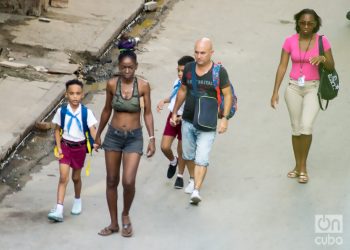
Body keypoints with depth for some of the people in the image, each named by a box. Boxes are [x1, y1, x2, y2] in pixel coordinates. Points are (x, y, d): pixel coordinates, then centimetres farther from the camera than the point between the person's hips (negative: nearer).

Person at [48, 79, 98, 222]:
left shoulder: (86, 112, -9)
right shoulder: (62, 111, -7)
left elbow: (92, 129, -15)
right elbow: (57, 131, 1)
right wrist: (59, 148, -7)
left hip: (80, 147, 0)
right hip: (65, 146, 0)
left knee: (76, 177, 15)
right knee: (63, 177, -8)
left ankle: (77, 201, 42)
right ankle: (59, 210, -12)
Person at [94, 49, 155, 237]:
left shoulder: (143, 85, -10)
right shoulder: (112, 84, -5)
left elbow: (147, 113, -3)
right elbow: (107, 110, 9)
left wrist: (152, 139, -8)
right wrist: (98, 135, 15)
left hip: (134, 138, -2)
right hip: (113, 136, 2)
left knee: (128, 182, -12)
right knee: (111, 181, 8)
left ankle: (125, 215, 17)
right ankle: (114, 223, 22)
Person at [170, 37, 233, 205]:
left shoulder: (219, 72, -10)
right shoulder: (188, 68, 1)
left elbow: (228, 95, -4)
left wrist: (225, 118, -13)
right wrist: (174, 113, 18)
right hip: (187, 121, 4)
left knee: (202, 158, -12)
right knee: (188, 155, 17)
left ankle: (196, 191, -13)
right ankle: (193, 179, 41)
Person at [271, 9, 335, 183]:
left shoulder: (322, 41, -5)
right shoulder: (290, 41, -2)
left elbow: (331, 67, -1)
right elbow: (282, 67, -1)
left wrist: (322, 58, -23)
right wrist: (275, 92, -5)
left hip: (313, 88, -2)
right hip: (294, 87, 2)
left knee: (306, 126, -17)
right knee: (296, 128, 8)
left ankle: (303, 166, 0)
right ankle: (298, 165, 23)